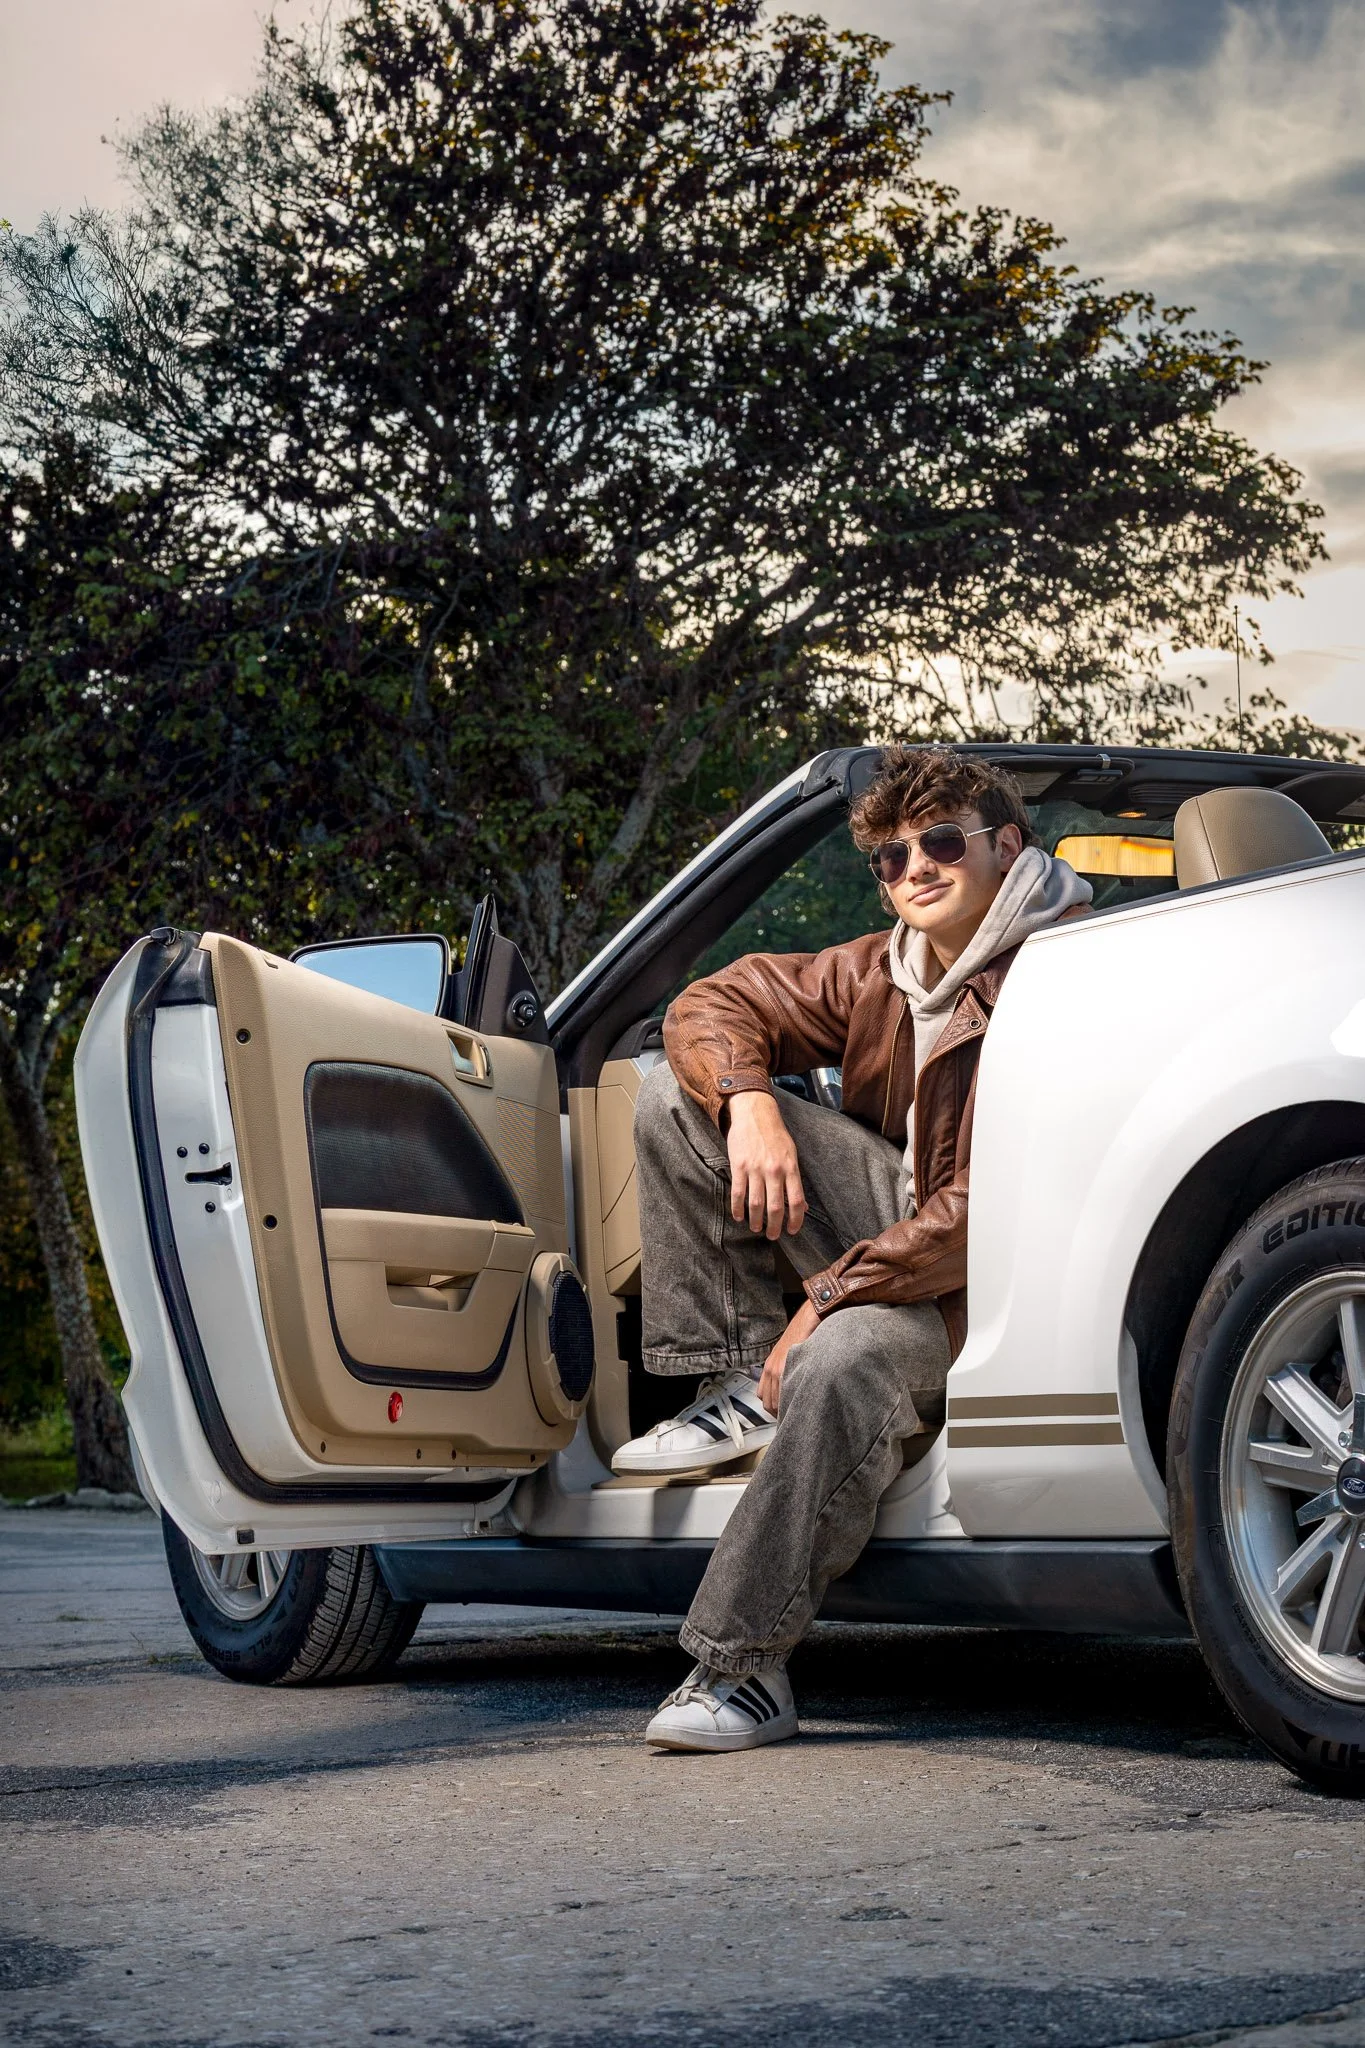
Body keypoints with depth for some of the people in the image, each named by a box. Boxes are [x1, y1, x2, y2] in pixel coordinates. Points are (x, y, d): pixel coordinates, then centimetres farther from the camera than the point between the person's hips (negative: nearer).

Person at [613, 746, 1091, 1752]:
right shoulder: (883, 971, 3)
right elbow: (712, 1006, 9)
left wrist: (831, 1294, -25)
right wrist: (750, 1103, -15)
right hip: (902, 1215, 8)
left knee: (842, 1361, -40)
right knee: (678, 1090, -2)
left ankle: (744, 1667, -28)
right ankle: (741, 1385, -5)